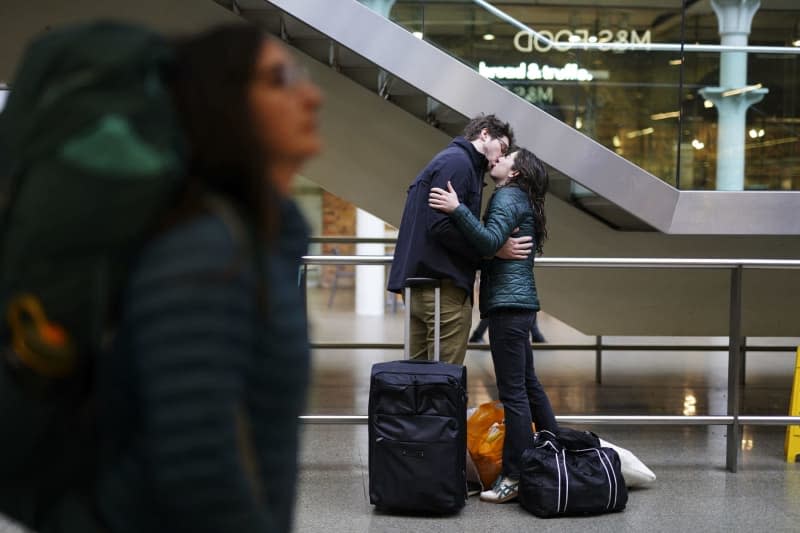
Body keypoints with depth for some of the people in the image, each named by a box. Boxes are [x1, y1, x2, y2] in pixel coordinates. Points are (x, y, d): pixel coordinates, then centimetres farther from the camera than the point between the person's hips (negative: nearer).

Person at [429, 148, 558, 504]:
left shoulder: (509, 196, -7)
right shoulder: (519, 200, 21)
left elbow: (490, 240, -23)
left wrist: (457, 210, -27)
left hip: (508, 305, -10)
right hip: (518, 303, 10)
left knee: (513, 391, -8)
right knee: (527, 383, 18)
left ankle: (515, 478, -4)